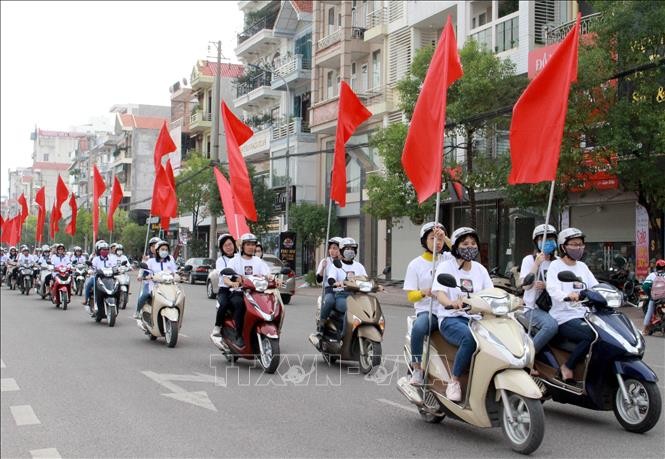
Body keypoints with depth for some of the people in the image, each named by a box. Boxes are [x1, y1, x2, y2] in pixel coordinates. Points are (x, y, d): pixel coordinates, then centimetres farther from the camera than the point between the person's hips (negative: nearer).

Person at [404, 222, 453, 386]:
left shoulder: (448, 258, 13)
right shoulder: (416, 264, 9)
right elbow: (410, 296, 5)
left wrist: (445, 238, -16)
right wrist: (424, 292, -16)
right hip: (427, 311, -2)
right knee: (418, 327, -35)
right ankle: (417, 368, -18)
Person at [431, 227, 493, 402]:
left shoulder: (480, 269, 17)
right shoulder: (446, 266, 2)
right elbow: (440, 293, -13)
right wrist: (451, 303, -37)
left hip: (475, 318, 4)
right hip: (451, 319, -4)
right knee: (470, 338, -37)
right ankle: (454, 381, -20)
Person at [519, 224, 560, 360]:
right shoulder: (529, 259, 4)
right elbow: (526, 285, -9)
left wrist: (546, 286, -10)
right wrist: (537, 264, -16)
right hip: (534, 307, -4)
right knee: (551, 325, -35)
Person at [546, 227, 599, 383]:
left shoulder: (582, 266, 18)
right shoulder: (555, 266, -3)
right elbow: (553, 289, -20)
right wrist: (568, 295, -41)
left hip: (584, 314, 7)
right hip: (565, 317, -7)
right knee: (592, 336, -29)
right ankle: (568, 367, -13)